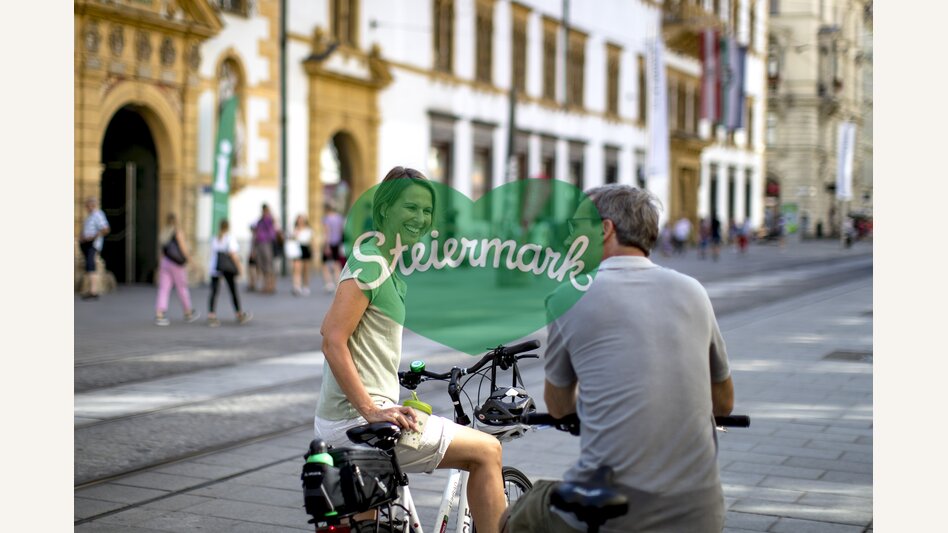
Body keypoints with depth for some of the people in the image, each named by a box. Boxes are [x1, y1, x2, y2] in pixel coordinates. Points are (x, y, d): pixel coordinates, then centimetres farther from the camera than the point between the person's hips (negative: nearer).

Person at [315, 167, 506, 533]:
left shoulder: (387, 265, 16)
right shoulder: (371, 262, -13)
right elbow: (333, 341, -21)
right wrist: (371, 411, -25)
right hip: (359, 420, -10)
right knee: (486, 450, -5)